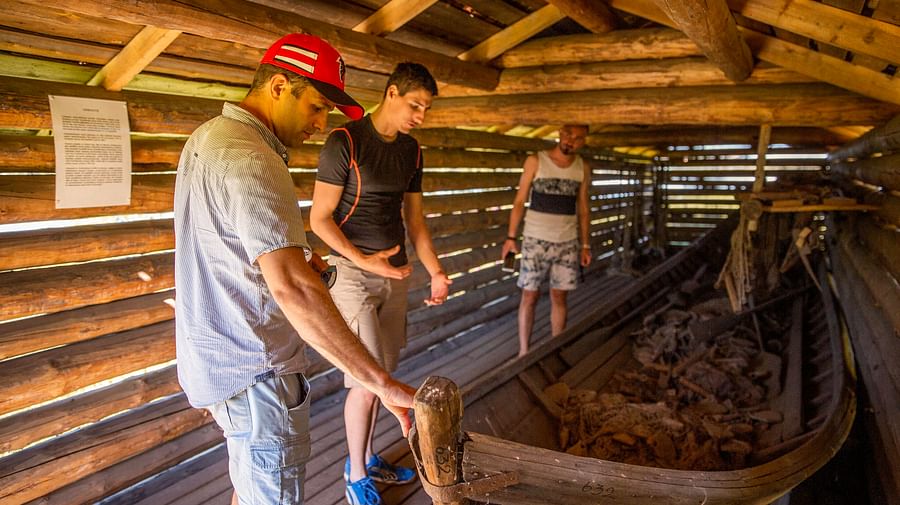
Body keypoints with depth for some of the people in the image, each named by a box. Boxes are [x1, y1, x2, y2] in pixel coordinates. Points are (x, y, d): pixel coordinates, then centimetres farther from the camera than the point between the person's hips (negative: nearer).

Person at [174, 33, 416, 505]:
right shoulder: (250, 162, -26)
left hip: (217, 354, 10)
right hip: (253, 371, -10)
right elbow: (293, 289, -37)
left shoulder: (208, 136, 7)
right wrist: (382, 384, -36)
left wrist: (293, 254, 10)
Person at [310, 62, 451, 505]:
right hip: (351, 272, -6)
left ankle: (367, 458, 31)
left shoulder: (411, 151, 9)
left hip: (394, 272, 6)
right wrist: (362, 260, -23)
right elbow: (319, 218, -11)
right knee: (367, 378, -6)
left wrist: (435, 272, 4)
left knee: (380, 373, 11)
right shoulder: (346, 141, -11)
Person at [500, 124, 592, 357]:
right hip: (536, 240, -3)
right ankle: (524, 351, 9)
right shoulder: (535, 161, -5)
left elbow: (583, 209, 10)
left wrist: (585, 245, 8)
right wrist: (511, 236, -7)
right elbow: (520, 201, -3)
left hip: (567, 242, 3)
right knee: (530, 295, 0)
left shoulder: (582, 168, 4)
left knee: (559, 296, 7)